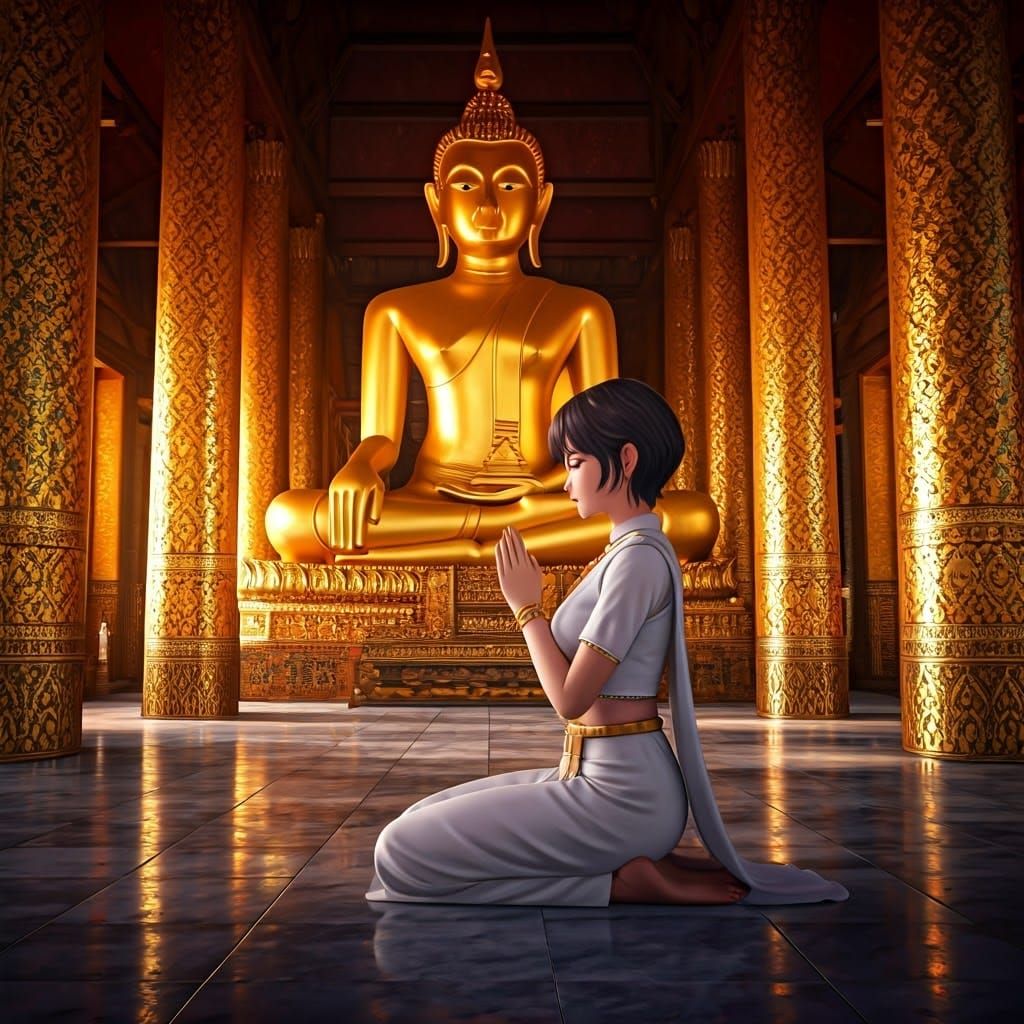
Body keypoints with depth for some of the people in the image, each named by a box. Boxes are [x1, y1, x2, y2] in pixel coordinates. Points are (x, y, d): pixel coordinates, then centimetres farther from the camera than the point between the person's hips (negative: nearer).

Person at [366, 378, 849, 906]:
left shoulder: (639, 557, -17)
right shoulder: (630, 551, 14)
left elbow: (570, 697, -18)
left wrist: (526, 605, -7)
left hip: (620, 792, -10)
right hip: (600, 776, 10)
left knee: (402, 853, -11)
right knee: (421, 820, 13)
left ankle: (623, 881, -7)